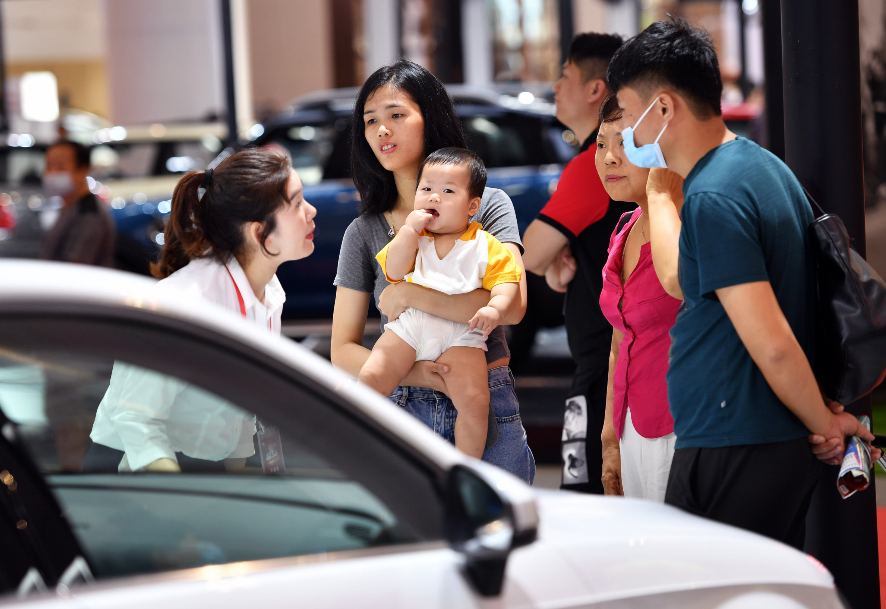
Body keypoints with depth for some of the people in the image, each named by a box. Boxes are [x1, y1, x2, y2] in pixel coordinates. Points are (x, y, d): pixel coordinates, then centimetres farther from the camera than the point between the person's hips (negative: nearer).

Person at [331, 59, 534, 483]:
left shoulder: (487, 205, 2)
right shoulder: (364, 232, 7)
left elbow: (512, 305, -14)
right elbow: (343, 352, 6)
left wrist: (410, 296, -15)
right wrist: (411, 374, -13)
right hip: (403, 412, 1)